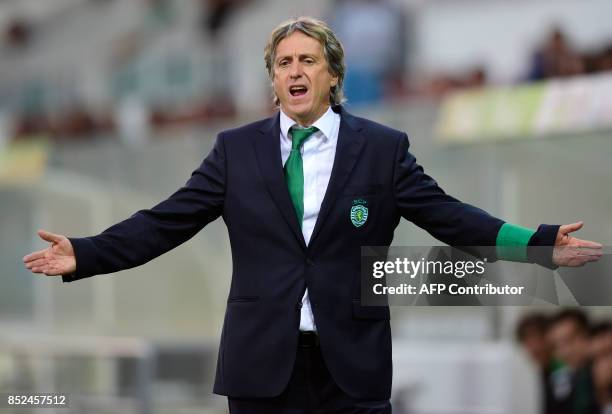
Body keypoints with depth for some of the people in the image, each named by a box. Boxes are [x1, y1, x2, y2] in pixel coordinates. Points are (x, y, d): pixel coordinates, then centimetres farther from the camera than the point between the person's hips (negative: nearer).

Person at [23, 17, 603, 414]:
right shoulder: (237, 149, 8)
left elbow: (447, 215, 0)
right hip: (262, 364, 1)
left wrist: (538, 244, -12)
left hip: (352, 365, -1)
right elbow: (167, 221, 4)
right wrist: (84, 255, -6)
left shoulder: (382, 148, 5)